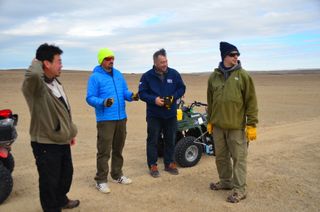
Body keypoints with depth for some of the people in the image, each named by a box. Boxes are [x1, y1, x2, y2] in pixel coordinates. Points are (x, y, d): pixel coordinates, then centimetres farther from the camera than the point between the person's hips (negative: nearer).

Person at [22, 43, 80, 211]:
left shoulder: (56, 83, 8)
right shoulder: (34, 85, -21)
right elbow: (33, 74, -47)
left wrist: (71, 131, 19)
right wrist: (36, 62, -24)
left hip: (62, 140, 9)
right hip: (46, 144, -9)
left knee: (66, 173, 25)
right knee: (50, 180, 6)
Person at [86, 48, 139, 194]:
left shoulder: (118, 74, 13)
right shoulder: (95, 77, -7)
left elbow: (124, 91, 15)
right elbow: (90, 98, -11)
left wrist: (131, 96, -7)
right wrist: (103, 102, -30)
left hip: (121, 118, 7)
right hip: (105, 119, -6)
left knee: (118, 149, 16)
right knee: (104, 151, -5)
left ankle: (117, 174, 31)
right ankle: (101, 180, 8)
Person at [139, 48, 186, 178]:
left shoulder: (174, 74, 0)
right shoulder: (147, 76, -6)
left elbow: (182, 88, 6)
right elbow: (142, 93, -4)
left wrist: (173, 97, -11)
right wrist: (154, 99, -20)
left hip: (171, 114, 3)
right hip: (154, 115, -2)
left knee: (170, 140, 11)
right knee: (153, 140, 2)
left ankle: (169, 163, 26)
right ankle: (153, 165, 15)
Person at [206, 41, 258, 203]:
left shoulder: (243, 75, -4)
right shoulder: (214, 76, 6)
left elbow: (251, 101, -5)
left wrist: (252, 124, -9)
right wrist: (210, 121, 14)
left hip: (236, 125, -4)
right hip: (218, 125, 4)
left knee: (238, 158, 3)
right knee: (221, 156, 16)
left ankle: (240, 189, 16)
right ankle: (226, 181, 34)